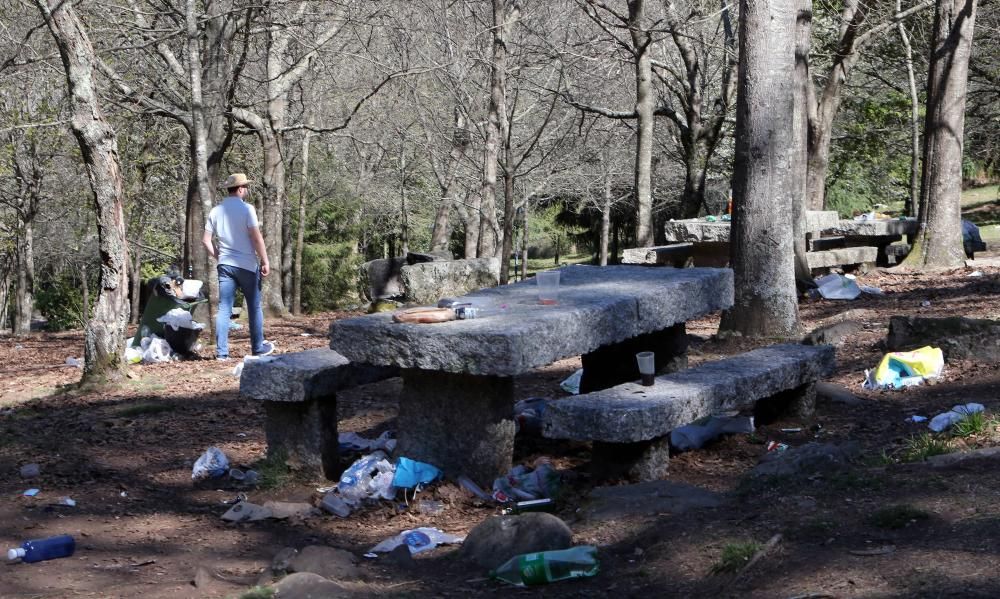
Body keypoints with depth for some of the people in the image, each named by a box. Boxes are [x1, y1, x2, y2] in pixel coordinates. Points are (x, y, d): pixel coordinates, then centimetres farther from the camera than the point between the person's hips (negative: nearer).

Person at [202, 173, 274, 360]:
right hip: (246, 265, -4)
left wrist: (218, 257, 16)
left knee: (224, 308, 3)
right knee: (254, 307, 10)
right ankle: (258, 348, 17)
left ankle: (221, 351, 0)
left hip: (225, 265, 4)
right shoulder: (246, 209, -9)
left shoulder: (215, 211, 7)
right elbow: (256, 238, -14)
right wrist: (265, 261, -8)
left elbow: (206, 240, 7)